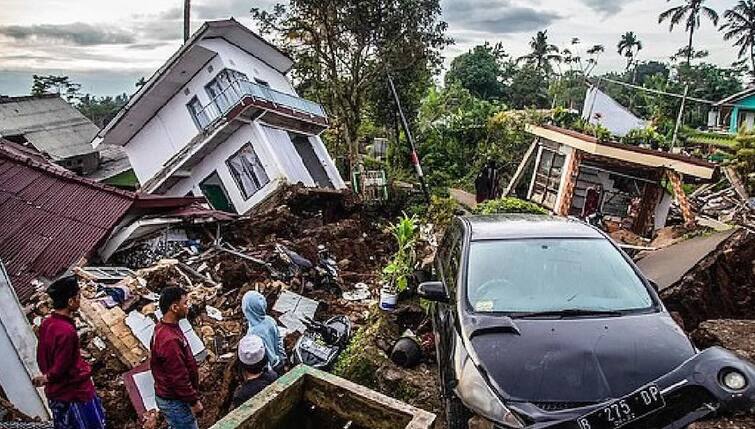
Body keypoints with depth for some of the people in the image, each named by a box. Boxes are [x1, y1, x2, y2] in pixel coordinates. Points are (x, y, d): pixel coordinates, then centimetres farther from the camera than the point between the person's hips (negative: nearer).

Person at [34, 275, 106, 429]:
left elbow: (41, 357, 8)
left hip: (55, 394, 9)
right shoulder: (67, 331, -30)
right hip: (76, 394, -8)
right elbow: (60, 369, -23)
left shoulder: (46, 324, -2)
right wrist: (47, 378, -3)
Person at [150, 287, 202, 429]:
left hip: (168, 396, 9)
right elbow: (179, 377, -28)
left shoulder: (162, 328, 0)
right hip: (174, 401, -9)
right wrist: (193, 401, -17)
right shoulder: (169, 340, -33)